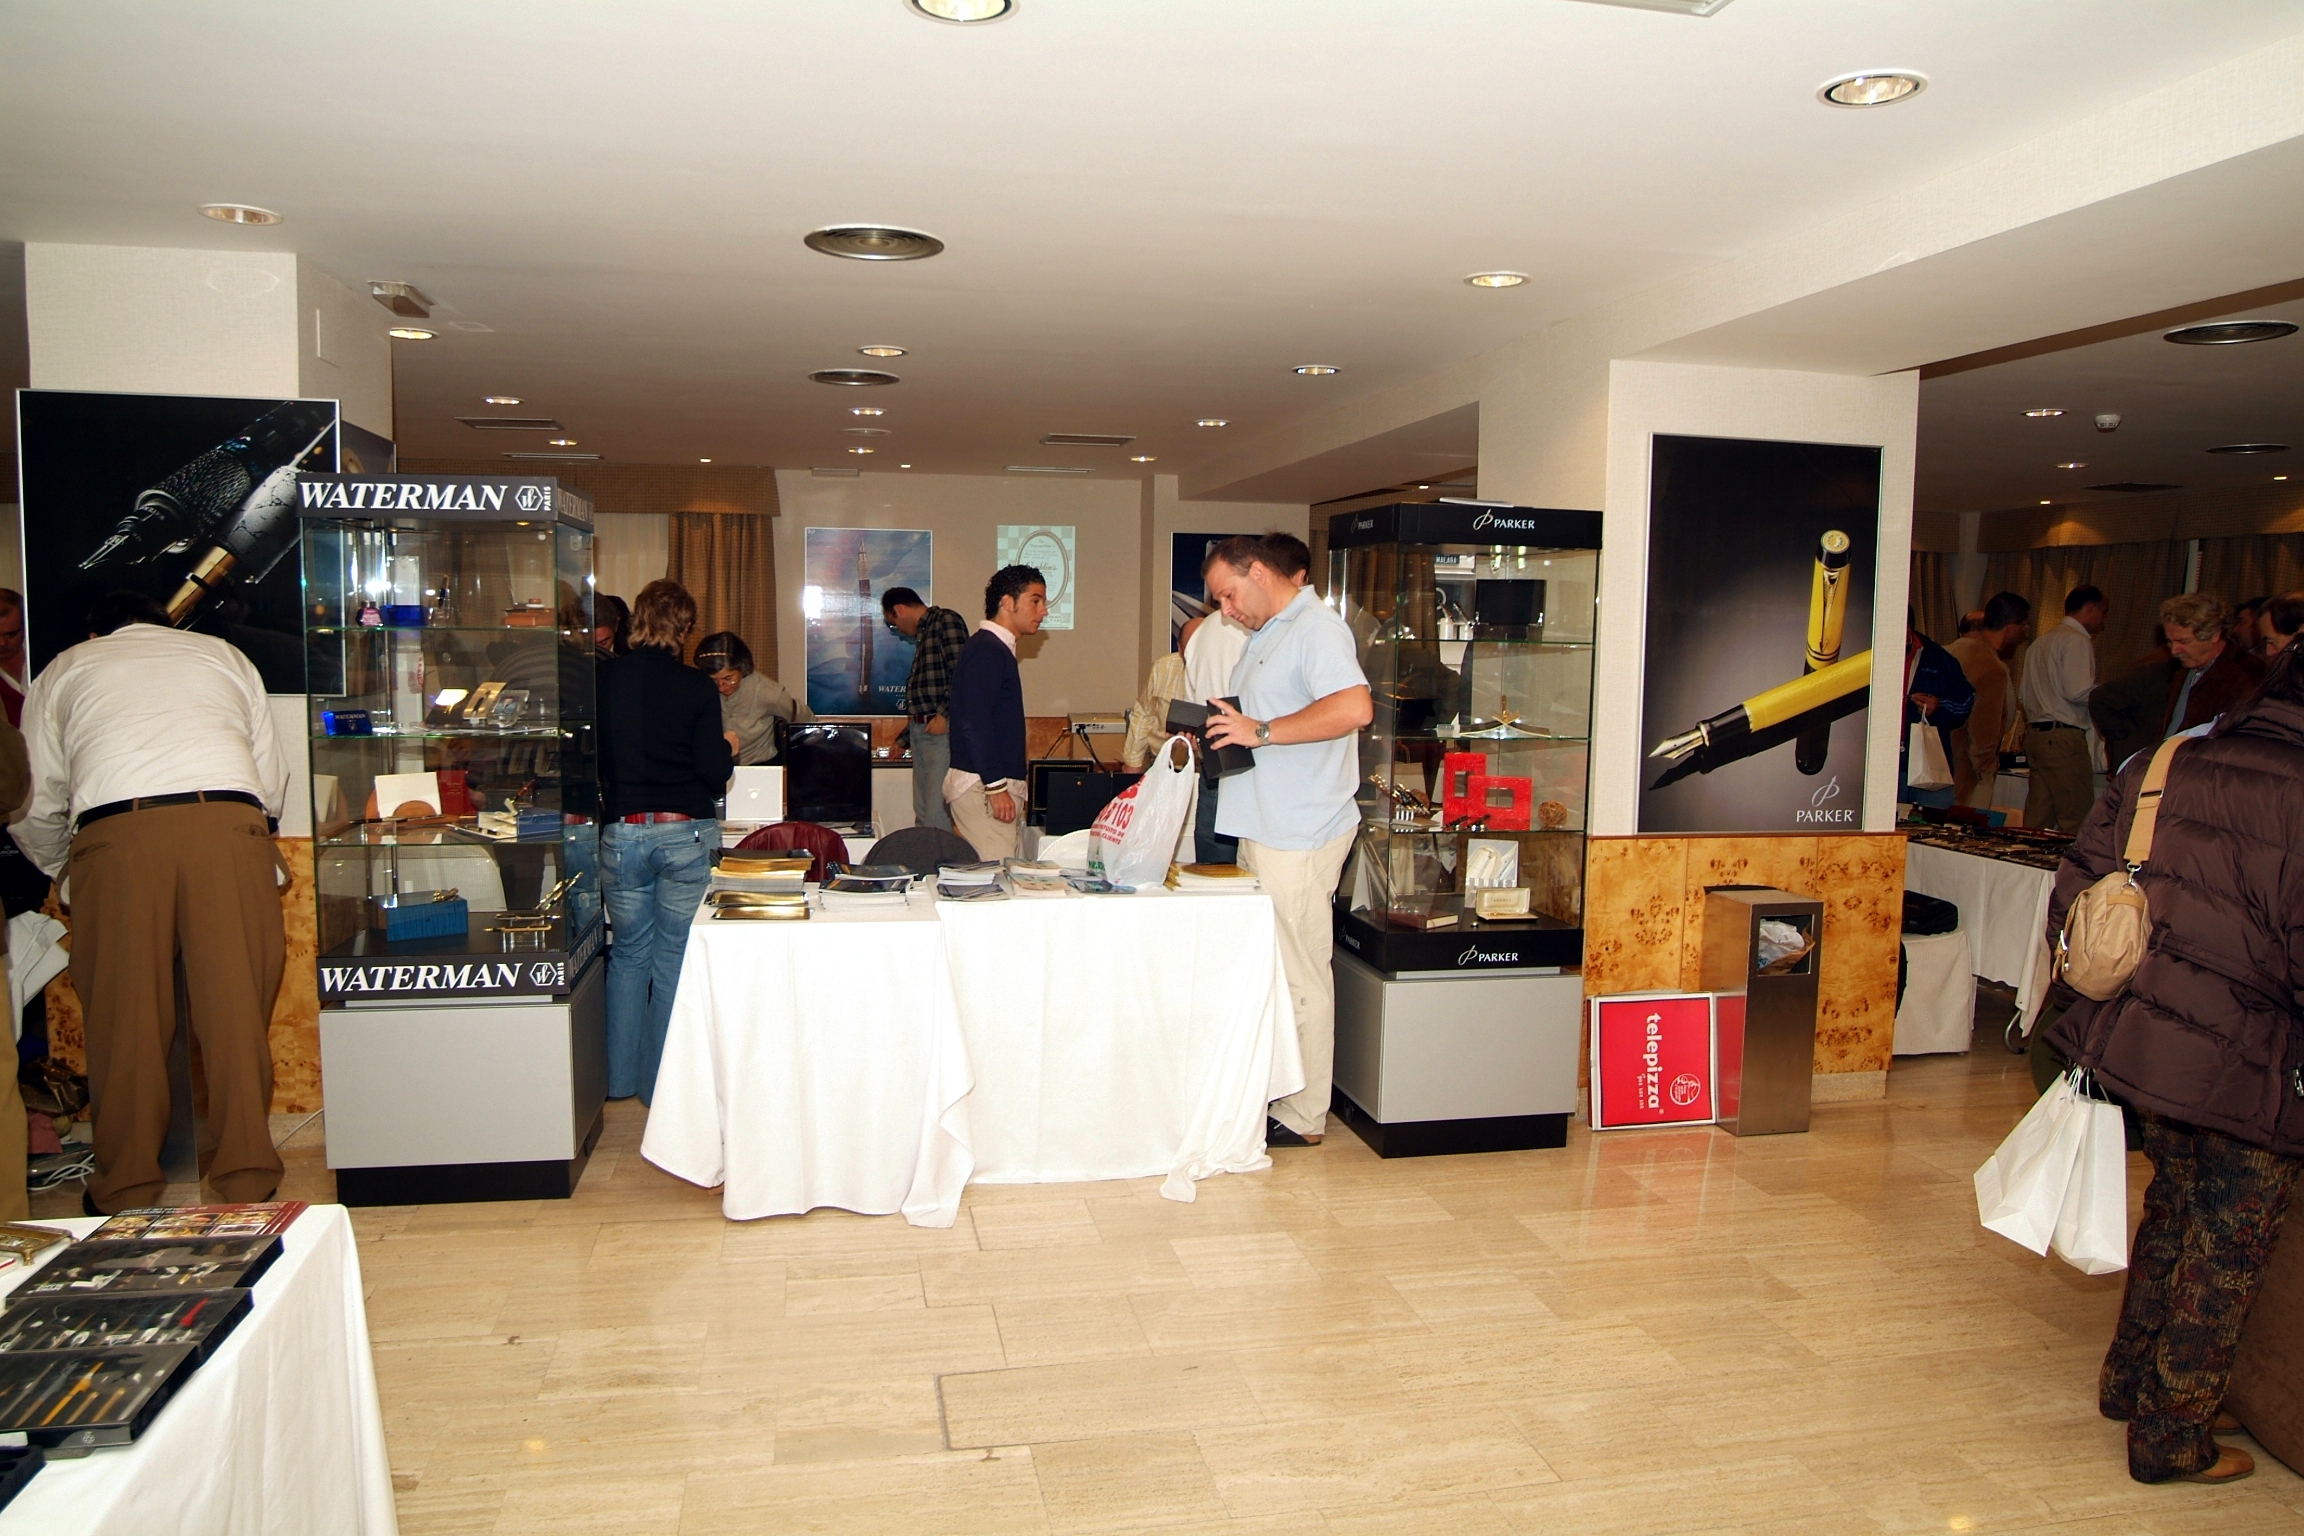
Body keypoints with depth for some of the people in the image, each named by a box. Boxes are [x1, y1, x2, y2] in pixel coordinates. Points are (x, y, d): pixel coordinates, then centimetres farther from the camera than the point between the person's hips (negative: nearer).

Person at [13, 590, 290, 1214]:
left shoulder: (64, 670, 26)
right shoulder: (223, 654, 28)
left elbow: (36, 805, 23)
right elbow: (275, 785, 22)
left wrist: (63, 870, 42)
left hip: (114, 833, 0)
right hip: (230, 822, 1)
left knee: (123, 1018, 8)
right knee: (236, 1010, 6)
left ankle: (125, 1191, 17)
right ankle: (246, 1176, 13)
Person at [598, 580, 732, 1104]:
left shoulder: (602, 679, -1)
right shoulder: (696, 687, -7)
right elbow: (714, 773, -7)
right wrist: (728, 749, 14)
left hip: (622, 831, 2)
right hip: (684, 833, -2)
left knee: (629, 953, 16)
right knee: (674, 958, 8)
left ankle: (619, 1077, 23)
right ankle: (664, 1082, 16)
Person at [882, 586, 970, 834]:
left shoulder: (946, 620, -5)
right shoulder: (924, 633, 24)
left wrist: (944, 714, -18)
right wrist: (904, 738, 30)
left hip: (942, 730, -10)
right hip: (921, 729, 10)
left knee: (938, 816, -12)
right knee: (923, 814, 10)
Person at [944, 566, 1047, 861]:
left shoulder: (997, 649, 19)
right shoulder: (986, 649, -13)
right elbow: (975, 723, -21)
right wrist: (996, 787, -22)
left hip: (994, 781, 10)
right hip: (981, 784, -10)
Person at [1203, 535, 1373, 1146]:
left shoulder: (1315, 628, -13)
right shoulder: (1265, 634, 19)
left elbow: (1355, 707, -29)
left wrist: (1262, 731, -26)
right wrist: (1224, 730, 9)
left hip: (1299, 837, -10)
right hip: (1262, 827, 10)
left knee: (1299, 978, -2)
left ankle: (1302, 1117, 7)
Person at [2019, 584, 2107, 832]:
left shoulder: (2041, 642, 19)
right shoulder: (2077, 641, -8)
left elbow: (2023, 695, 20)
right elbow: (2078, 692, -18)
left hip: (2035, 734, 9)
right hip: (2063, 737, -9)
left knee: (2038, 815, 8)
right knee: (2076, 818, -7)